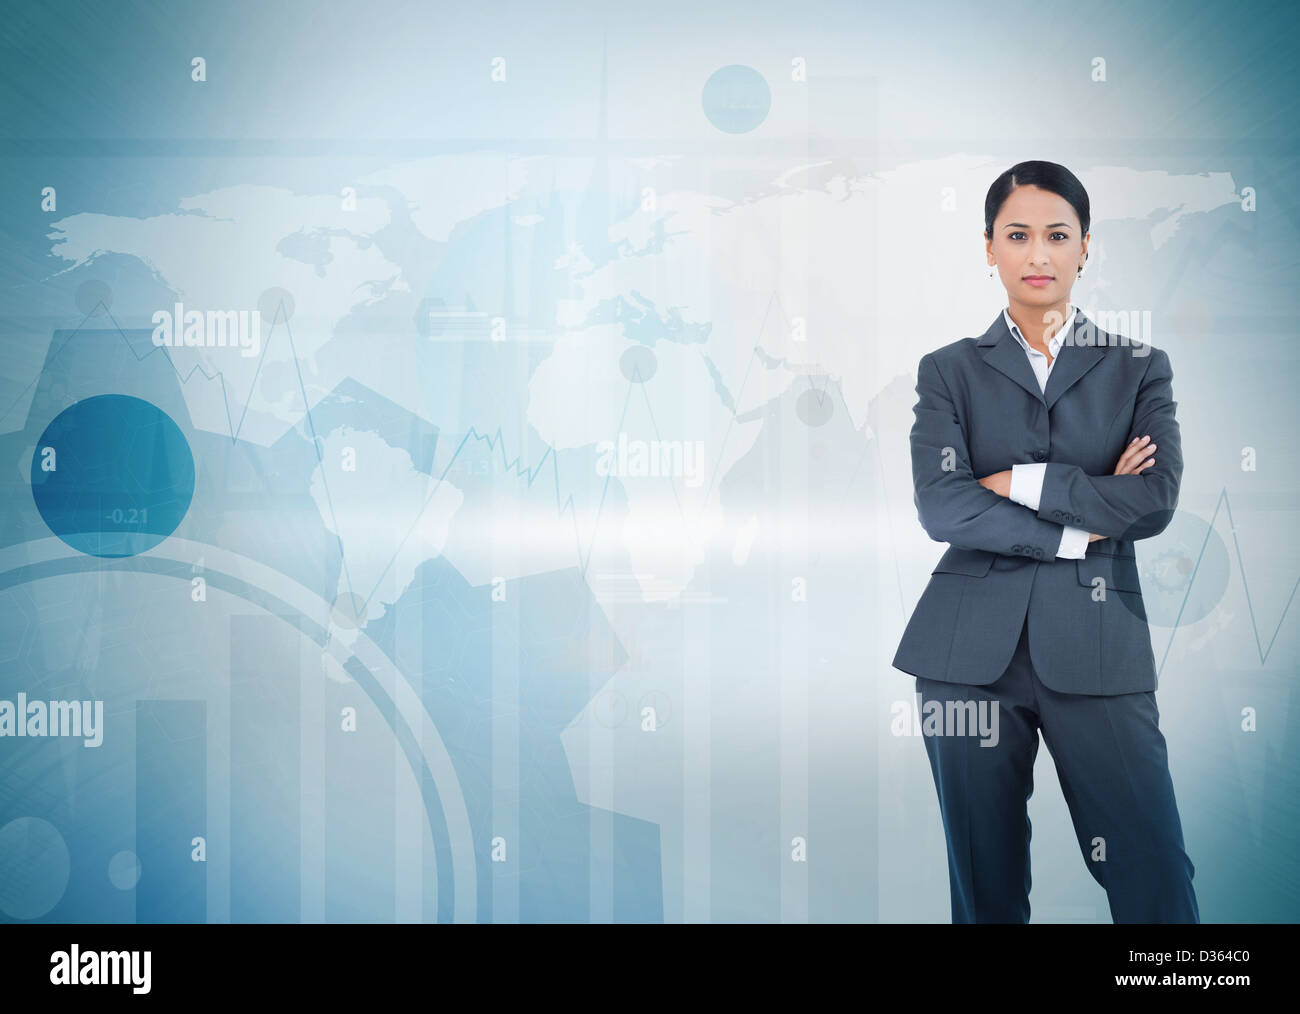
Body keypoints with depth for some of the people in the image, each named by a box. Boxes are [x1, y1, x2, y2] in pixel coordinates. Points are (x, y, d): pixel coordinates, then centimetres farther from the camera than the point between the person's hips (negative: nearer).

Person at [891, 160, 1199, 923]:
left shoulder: (1139, 368, 11)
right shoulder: (950, 371, 10)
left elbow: (1156, 500, -5)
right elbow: (941, 507, -6)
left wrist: (1020, 483, -6)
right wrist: (1082, 526, -7)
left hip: (1097, 649, 0)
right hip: (973, 650, 0)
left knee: (1155, 878, -7)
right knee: (987, 883, 6)